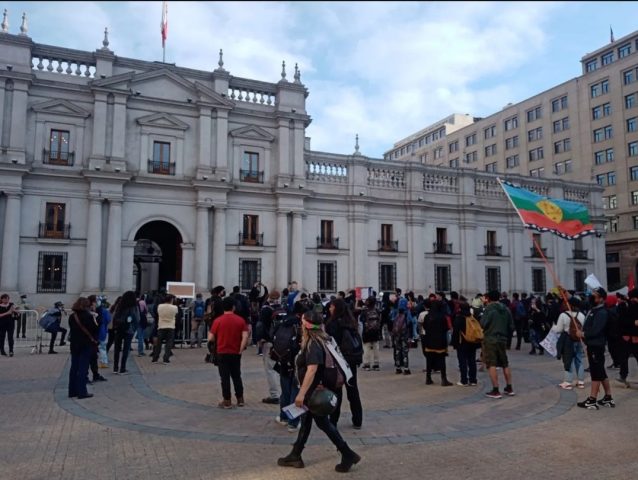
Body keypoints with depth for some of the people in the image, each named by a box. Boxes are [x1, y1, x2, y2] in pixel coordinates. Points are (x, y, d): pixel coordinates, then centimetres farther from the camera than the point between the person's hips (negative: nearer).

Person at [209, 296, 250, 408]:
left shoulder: (218, 320, -8)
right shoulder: (240, 320, -3)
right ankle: (240, 399, 22)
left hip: (222, 353, -2)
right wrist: (240, 350, -5)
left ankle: (227, 401, 9)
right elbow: (245, 337, -12)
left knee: (225, 377, 5)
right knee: (237, 376, 16)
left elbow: (211, 338, -7)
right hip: (235, 353, 2)